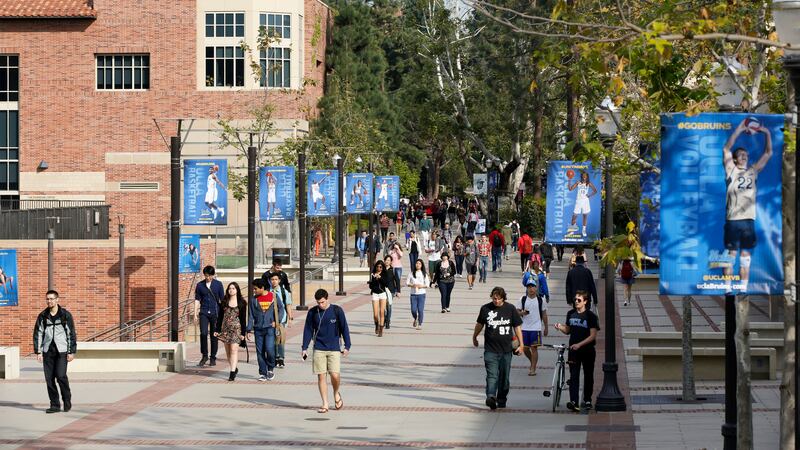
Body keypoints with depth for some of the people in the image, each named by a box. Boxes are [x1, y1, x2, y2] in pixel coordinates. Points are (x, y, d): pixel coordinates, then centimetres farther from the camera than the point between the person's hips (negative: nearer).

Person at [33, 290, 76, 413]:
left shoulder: (65, 315, 0)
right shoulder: (42, 316, 7)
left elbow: (71, 334, 1)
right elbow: (38, 334, 8)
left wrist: (71, 352, -3)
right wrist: (38, 352, 1)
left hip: (61, 350, -3)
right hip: (47, 351, 3)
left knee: (61, 376, -14)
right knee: (49, 378, 1)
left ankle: (67, 400, 5)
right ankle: (55, 405, 9)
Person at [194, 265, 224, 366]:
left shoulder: (218, 284, 3)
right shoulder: (200, 285, 5)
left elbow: (222, 299, 6)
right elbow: (197, 300, 8)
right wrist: (195, 314, 3)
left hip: (215, 313, 0)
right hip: (204, 312, 0)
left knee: (214, 335, 4)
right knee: (203, 333, -13)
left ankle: (213, 358, 14)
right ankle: (204, 356, 1)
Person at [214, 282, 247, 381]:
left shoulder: (241, 303, 1)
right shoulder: (224, 302, 8)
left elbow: (243, 319, 0)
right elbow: (220, 317, 10)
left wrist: (243, 333, -4)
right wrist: (217, 329, 5)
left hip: (236, 328, -4)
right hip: (225, 328, 4)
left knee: (234, 349, -13)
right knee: (227, 351, 7)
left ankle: (232, 372, -16)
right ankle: (234, 368, 23)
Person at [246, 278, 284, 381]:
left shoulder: (273, 296, 0)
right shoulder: (254, 300, 5)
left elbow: (281, 309, 8)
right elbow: (251, 316, 6)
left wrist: (276, 321, -4)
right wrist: (249, 330, 1)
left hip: (270, 328, -2)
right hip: (258, 329, 3)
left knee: (269, 349, -14)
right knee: (260, 352, 2)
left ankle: (271, 368, 9)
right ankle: (262, 373, 11)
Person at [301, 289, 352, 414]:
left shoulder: (337, 310, -1)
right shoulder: (312, 312, 4)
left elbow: (344, 328, 3)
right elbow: (308, 331, 8)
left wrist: (347, 346, -2)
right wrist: (305, 348, 1)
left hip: (334, 349, -2)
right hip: (319, 349, 2)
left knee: (335, 375, -11)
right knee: (321, 376, -1)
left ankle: (336, 394, 20)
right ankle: (325, 404, 6)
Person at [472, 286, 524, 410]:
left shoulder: (510, 309, 1)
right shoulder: (485, 309, 2)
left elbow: (517, 327, 6)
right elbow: (480, 324, 19)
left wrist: (521, 345, 3)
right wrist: (474, 337, 31)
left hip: (506, 349, 1)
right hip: (490, 349, -1)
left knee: (504, 377, 9)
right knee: (492, 375, -15)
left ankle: (502, 399, 21)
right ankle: (491, 397, -27)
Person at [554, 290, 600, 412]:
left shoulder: (591, 316, -9)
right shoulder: (571, 314, 6)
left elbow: (593, 336, -13)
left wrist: (579, 344, -23)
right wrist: (560, 327, -6)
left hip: (587, 351, -3)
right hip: (573, 350, 3)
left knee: (588, 376, 10)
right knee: (573, 376, -8)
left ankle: (587, 401, 24)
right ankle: (574, 402, -17)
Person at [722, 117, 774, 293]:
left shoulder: (753, 171, 17)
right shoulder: (731, 170, 5)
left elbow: (768, 153, 16)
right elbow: (726, 149, -7)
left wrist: (767, 133, 6)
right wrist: (740, 129, -11)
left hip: (749, 219, 4)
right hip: (732, 219, -4)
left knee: (745, 256, 5)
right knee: (731, 255, -3)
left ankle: (743, 290, 8)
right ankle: (728, 290, -2)